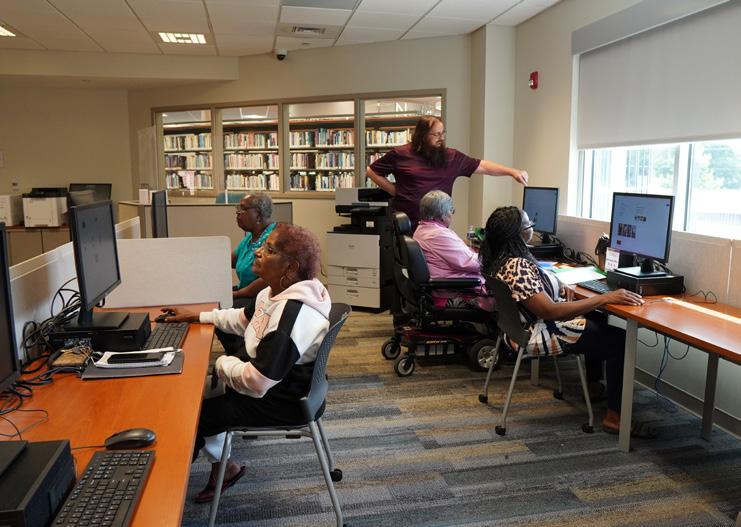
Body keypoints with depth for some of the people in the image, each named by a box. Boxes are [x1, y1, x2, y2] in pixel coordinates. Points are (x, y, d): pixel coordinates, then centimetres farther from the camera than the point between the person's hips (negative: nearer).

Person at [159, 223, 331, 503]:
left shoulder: (293, 313, -33)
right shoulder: (279, 292, -2)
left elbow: (257, 382, -32)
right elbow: (244, 319, 18)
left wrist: (222, 364, -14)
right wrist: (197, 316, 16)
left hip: (281, 403, -9)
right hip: (273, 382, 9)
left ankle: (223, 468, 31)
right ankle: (221, 468, 31)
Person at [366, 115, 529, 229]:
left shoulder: (451, 157, 6)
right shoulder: (400, 154, -1)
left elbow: (483, 166, 7)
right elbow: (372, 172, 7)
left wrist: (512, 171, -5)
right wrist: (396, 191, -1)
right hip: (406, 226, -3)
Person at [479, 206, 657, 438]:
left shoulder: (498, 259, 1)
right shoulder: (515, 268, -30)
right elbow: (550, 311, -31)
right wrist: (605, 298, -30)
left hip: (528, 326, 11)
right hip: (540, 335, -11)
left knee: (600, 323, 26)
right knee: (621, 341, -5)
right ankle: (614, 417, 2)